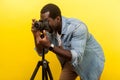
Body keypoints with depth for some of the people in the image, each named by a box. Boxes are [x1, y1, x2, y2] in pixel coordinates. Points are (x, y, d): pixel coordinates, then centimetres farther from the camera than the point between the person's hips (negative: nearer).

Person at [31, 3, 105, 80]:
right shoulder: (50, 29, -18)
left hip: (91, 62, -5)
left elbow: (77, 57, -44)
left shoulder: (77, 27, -36)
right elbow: (41, 52, -9)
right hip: (71, 60, 5)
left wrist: (50, 46, -48)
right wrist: (36, 35, -27)